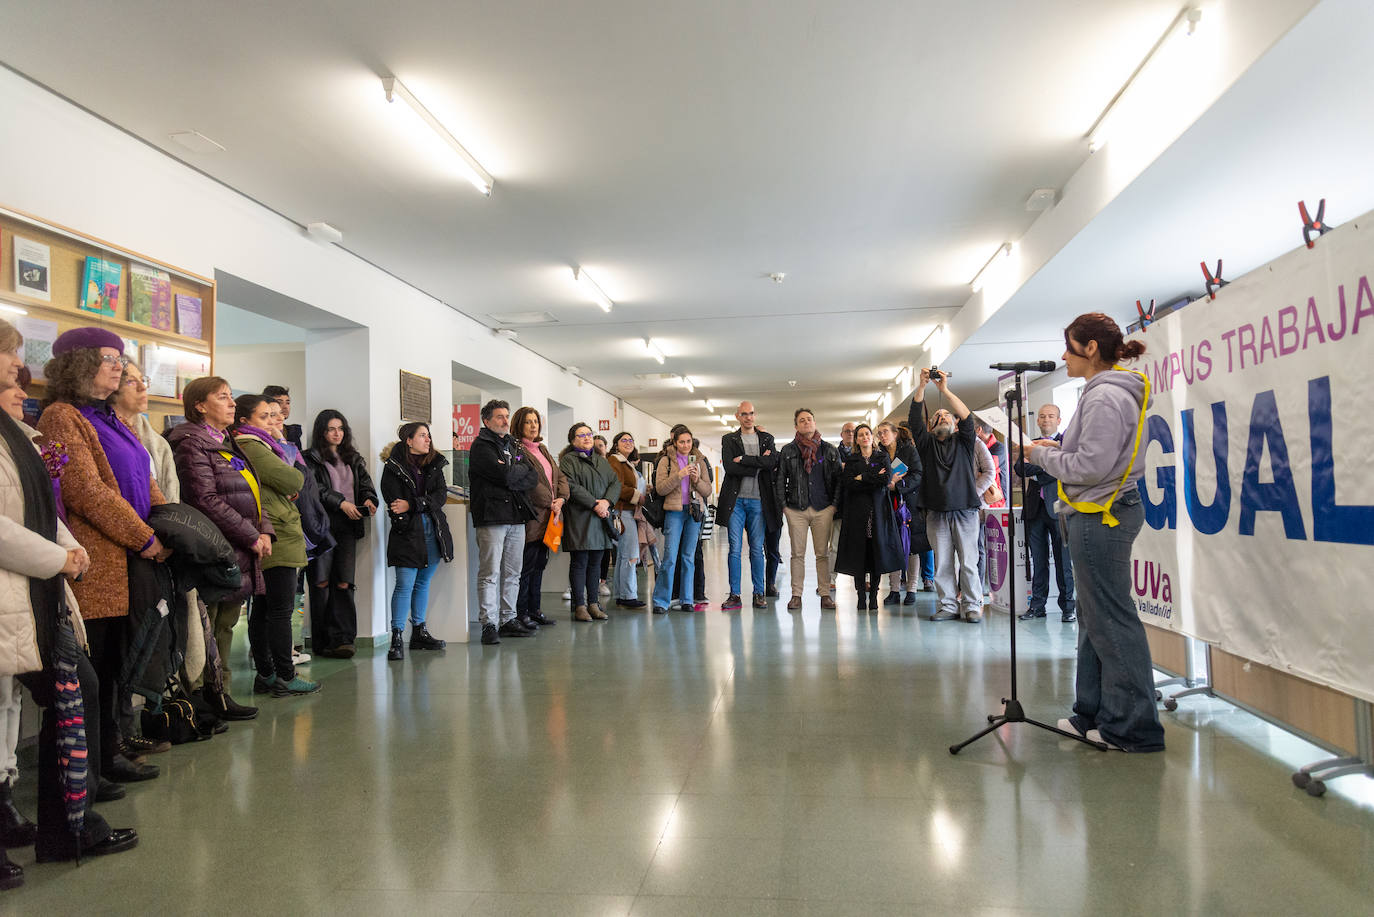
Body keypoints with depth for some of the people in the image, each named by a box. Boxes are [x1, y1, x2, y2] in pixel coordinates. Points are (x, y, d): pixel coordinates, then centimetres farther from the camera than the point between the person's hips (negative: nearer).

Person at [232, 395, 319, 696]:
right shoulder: (253, 448, -13)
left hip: (266, 540, 10)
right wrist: (293, 482, 6)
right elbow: (295, 480, -14)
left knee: (261, 610, 12)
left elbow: (290, 487, 17)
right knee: (281, 610, -5)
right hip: (278, 539, -10)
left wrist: (288, 490, -3)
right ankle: (285, 677, 0)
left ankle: (265, 674, 19)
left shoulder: (251, 446, 18)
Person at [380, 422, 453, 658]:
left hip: (433, 531, 5)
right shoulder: (393, 467, -3)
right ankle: (396, 639, -4)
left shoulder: (434, 464, 12)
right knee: (404, 585, -8)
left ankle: (419, 632, 22)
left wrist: (413, 505, -14)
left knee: (424, 582, 13)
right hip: (408, 533, -5)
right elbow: (394, 501, -9)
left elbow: (441, 496, -1)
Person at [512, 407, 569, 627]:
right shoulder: (517, 449, -8)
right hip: (531, 516, -9)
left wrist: (561, 498, -1)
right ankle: (520, 613, 3)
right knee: (527, 565, -5)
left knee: (539, 563, 12)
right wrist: (549, 502, -13)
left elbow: (560, 475, 16)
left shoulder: (542, 449, 19)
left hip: (547, 517, 9)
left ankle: (533, 609, 20)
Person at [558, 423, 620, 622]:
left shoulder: (601, 461, 20)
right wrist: (594, 504, -16)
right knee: (579, 562, -4)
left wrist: (606, 501, -8)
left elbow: (615, 482, 11)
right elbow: (572, 486, -13)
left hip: (601, 517, 6)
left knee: (595, 562, 8)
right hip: (579, 518, -6)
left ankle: (593, 604, 14)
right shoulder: (568, 460, -1)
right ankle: (579, 607, -1)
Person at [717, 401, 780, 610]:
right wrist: (759, 464, -9)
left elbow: (773, 462, -8)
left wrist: (743, 459, -11)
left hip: (758, 500, 1)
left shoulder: (767, 439, 12)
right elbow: (729, 467, -8)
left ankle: (759, 593, 11)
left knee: (757, 549, 4)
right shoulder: (728, 439, 8)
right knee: (735, 548, -1)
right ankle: (734, 594, 4)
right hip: (736, 500, -1)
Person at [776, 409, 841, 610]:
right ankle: (796, 595, 3)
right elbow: (780, 479, 8)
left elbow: (839, 479, 9)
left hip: (823, 509, 0)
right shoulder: (787, 450, 9)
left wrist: (834, 505, 0)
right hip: (796, 509, 0)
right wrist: (783, 505, -1)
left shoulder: (830, 450, 10)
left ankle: (825, 594, 7)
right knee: (798, 554, 0)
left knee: (823, 553, 2)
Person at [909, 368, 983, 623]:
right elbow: (914, 419, 0)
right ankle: (947, 606, 9)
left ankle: (972, 606, 4)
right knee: (942, 563, 3)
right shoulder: (927, 444, 14)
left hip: (965, 511, -1)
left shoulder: (964, 442, 11)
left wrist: (945, 390, -13)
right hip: (937, 513, 2)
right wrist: (921, 387, -11)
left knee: (968, 562, -2)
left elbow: (967, 418, -6)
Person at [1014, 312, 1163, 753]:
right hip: (1100, 515, 11)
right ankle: (1093, 713, 24)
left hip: (1101, 517, -11)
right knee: (1093, 618, 15)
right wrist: (1058, 447, 11)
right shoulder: (1106, 391, 16)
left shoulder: (1106, 396, -16)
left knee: (1113, 621, -4)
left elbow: (1091, 467, -21)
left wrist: (1043, 455, -8)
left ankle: (1135, 728, 5)